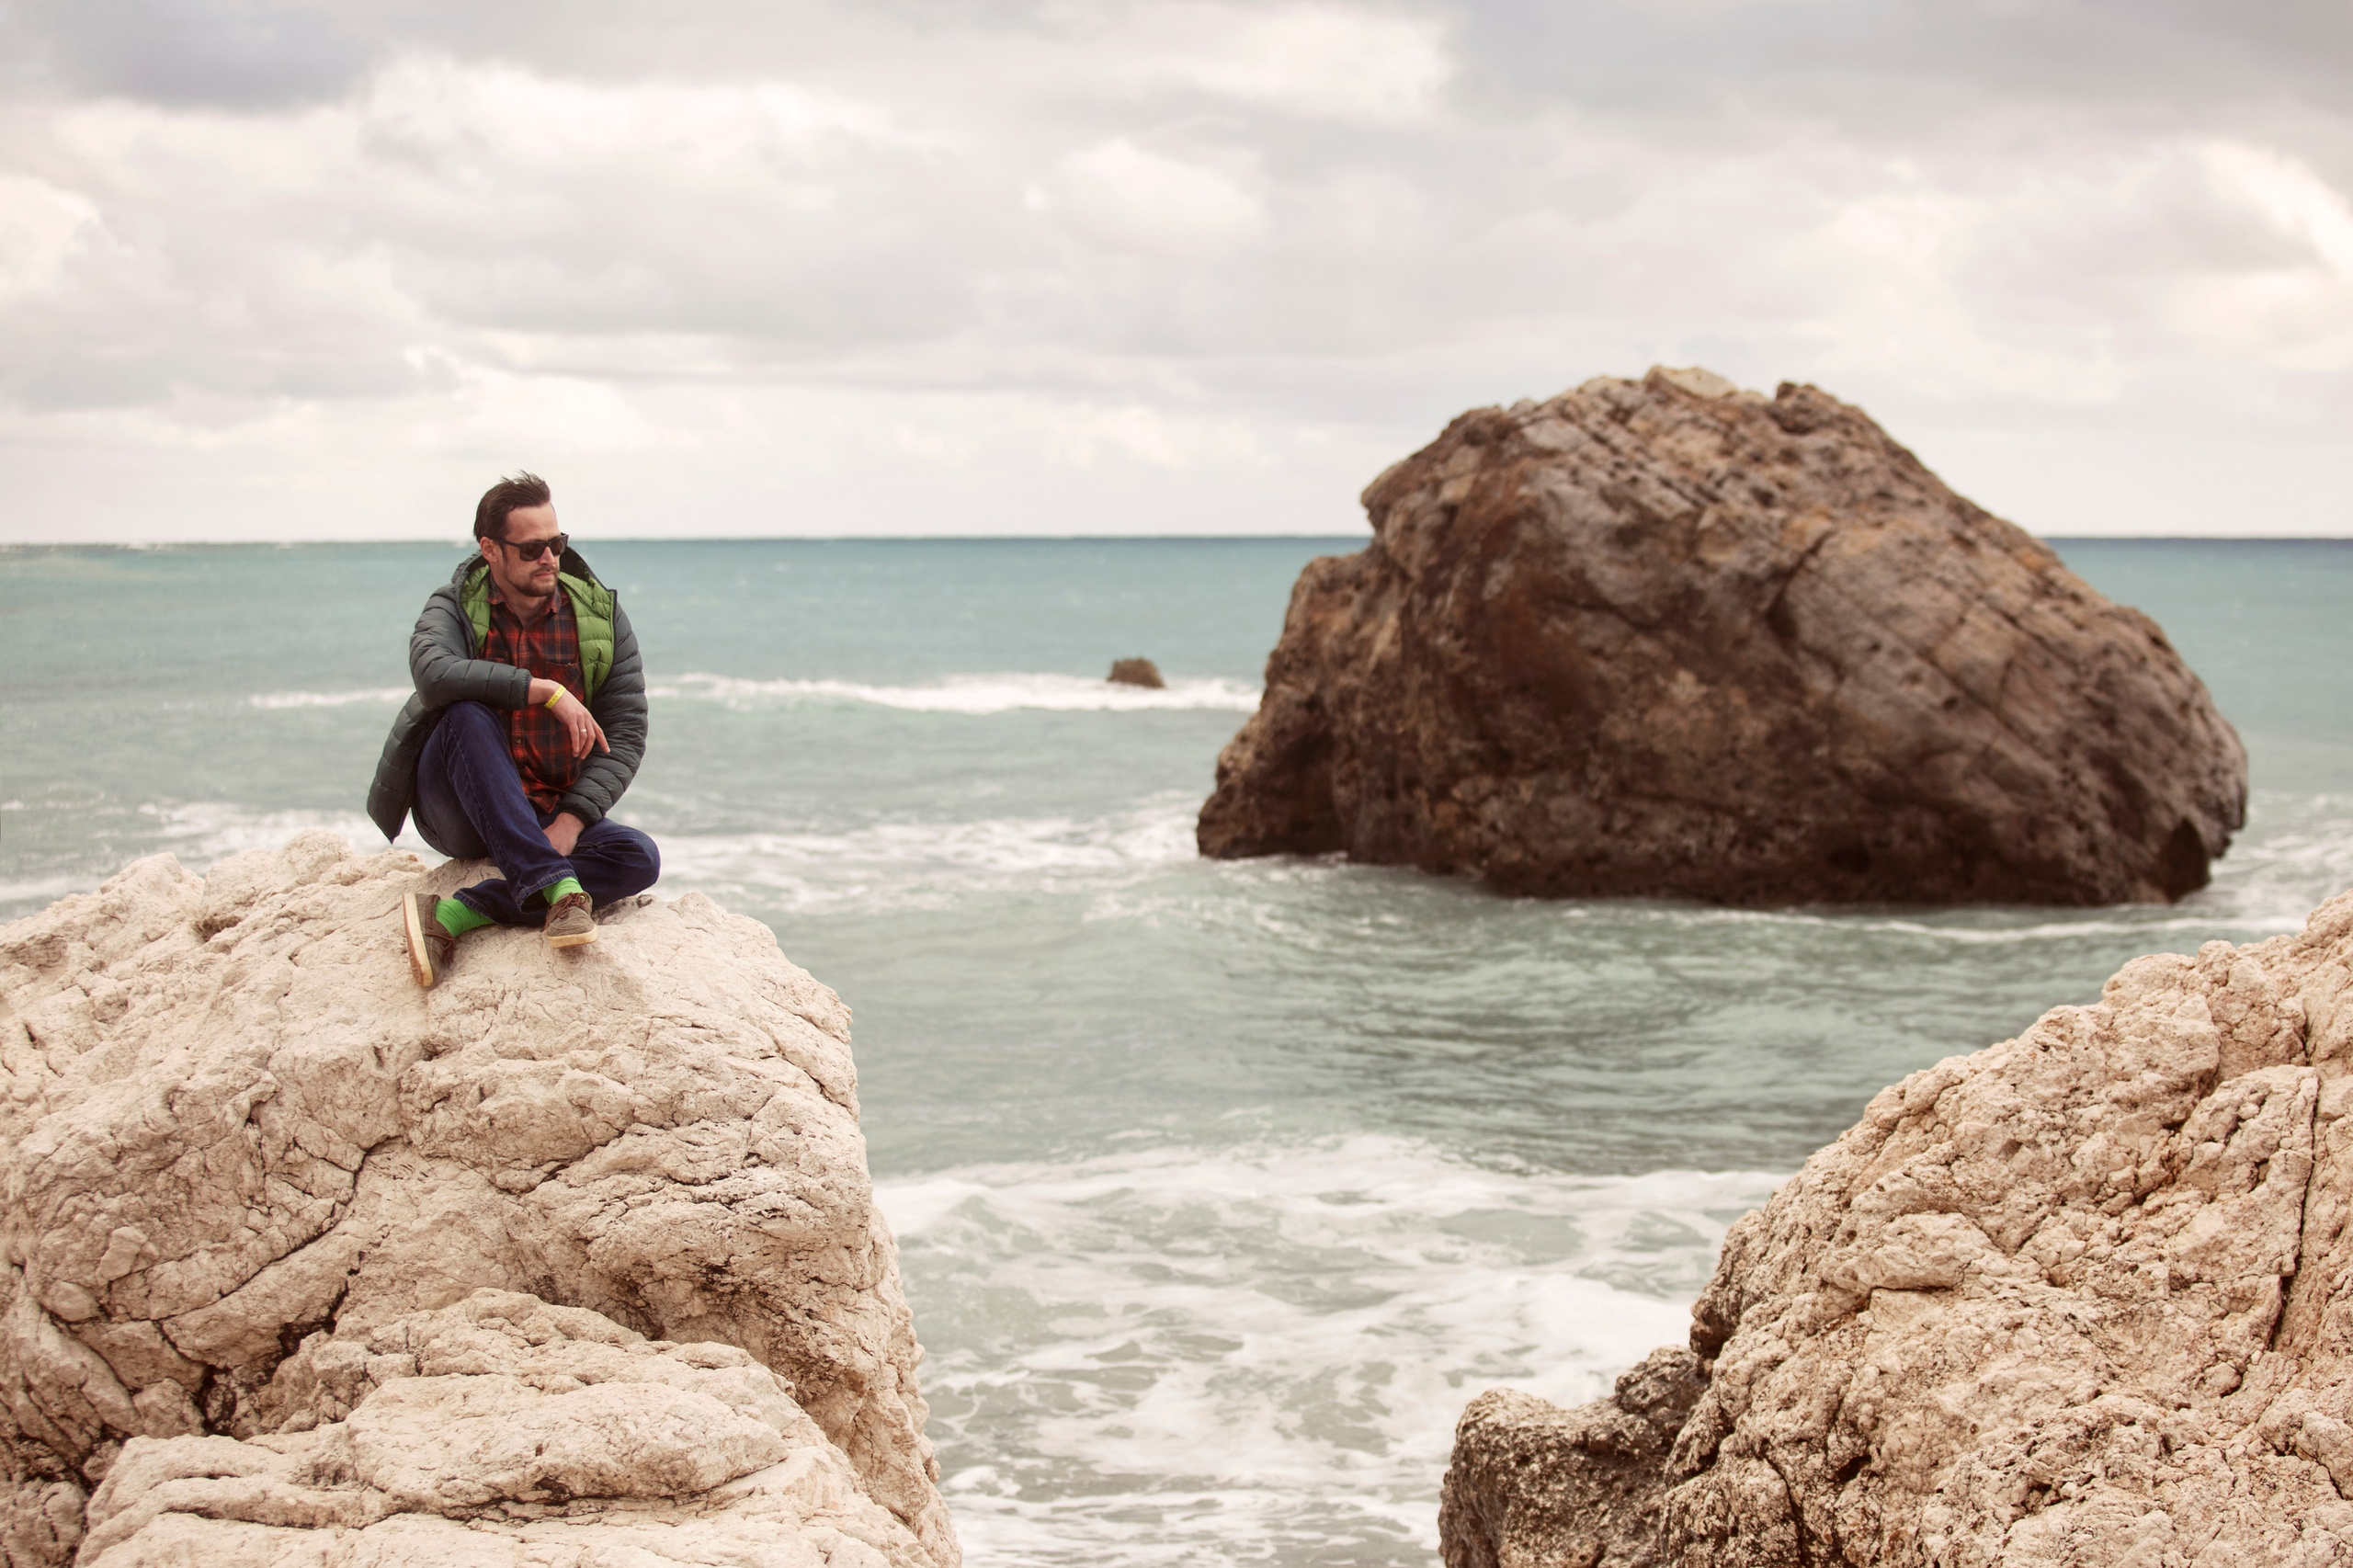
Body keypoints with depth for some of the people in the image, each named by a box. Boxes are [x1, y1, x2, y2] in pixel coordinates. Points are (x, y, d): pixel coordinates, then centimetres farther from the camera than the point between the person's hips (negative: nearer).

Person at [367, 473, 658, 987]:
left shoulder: (600, 615, 1)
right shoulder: (455, 607, -4)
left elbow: (626, 733, -4)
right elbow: (434, 673, -28)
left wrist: (570, 821, -18)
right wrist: (546, 690, -30)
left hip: (552, 815, 3)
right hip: (457, 814, -3)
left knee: (640, 859, -26)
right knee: (469, 716, -33)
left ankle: (454, 915, -36)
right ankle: (557, 887, -45)